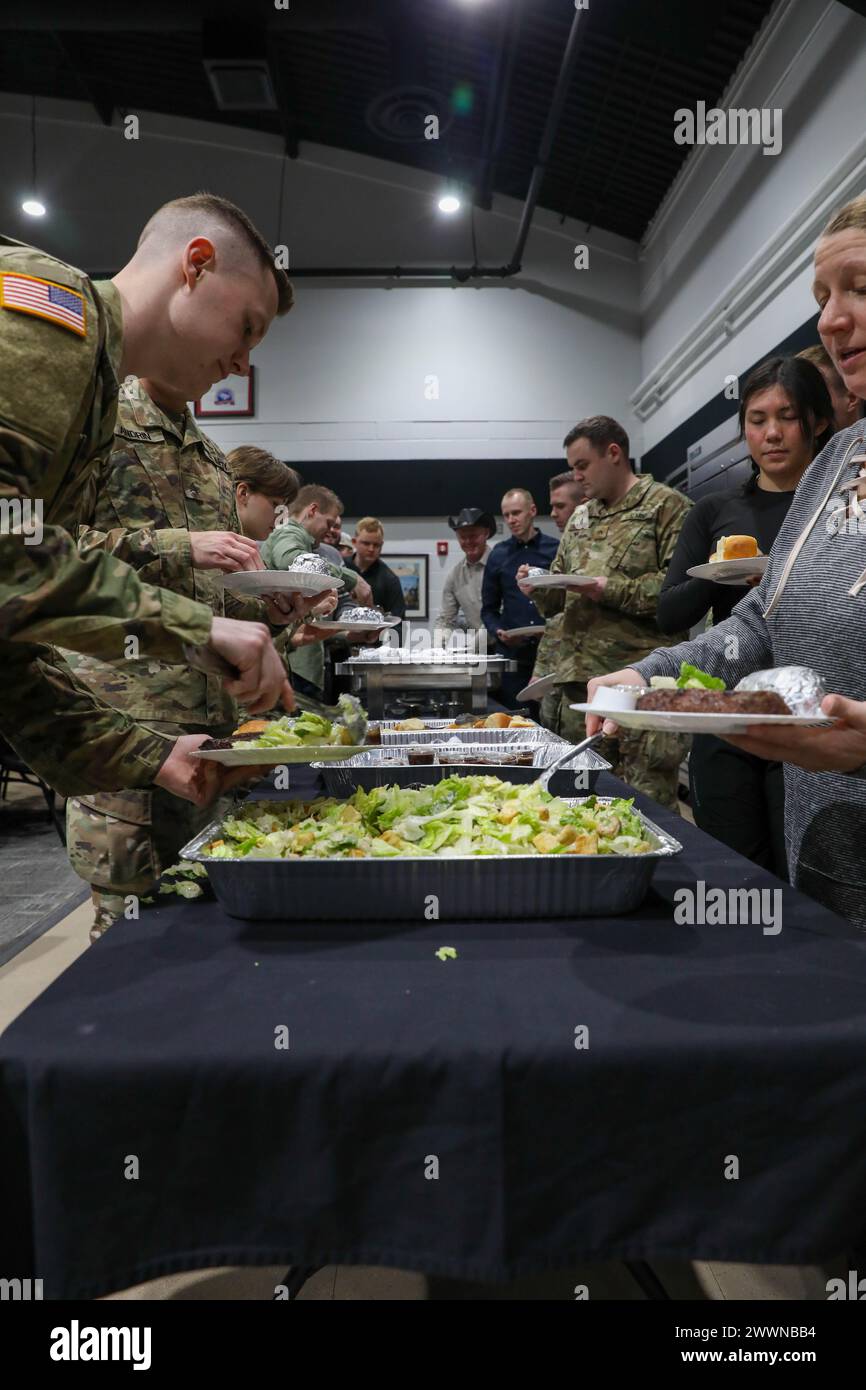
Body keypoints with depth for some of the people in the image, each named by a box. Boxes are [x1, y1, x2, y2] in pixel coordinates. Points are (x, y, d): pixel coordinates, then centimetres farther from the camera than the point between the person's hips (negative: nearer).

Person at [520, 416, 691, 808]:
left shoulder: (666, 504, 0)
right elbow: (559, 594, 27)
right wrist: (539, 586, 5)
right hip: (579, 677, 7)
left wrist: (613, 591, -15)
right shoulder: (579, 520, 22)